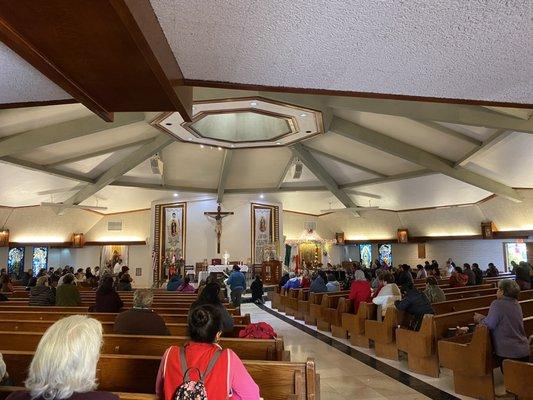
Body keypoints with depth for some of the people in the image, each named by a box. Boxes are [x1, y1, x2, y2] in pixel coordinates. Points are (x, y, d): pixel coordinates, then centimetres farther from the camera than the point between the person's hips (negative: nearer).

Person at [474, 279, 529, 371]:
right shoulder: (516, 304, 9)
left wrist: (480, 319, 3)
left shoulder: (497, 304, -16)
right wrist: (484, 318, 16)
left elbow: (489, 325, -17)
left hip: (508, 352, -7)